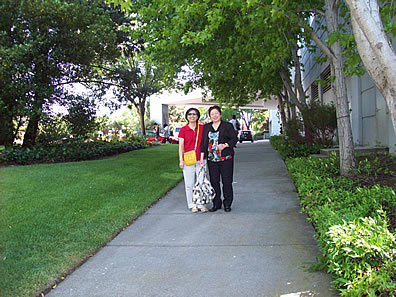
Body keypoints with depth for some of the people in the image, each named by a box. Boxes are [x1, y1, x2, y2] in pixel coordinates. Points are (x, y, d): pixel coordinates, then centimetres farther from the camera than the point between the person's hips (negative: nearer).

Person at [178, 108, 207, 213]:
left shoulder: (202, 128, 6)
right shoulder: (183, 130, 0)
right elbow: (181, 146, -1)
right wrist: (181, 160, -7)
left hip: (200, 160, 2)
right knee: (189, 184, 2)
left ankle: (202, 204, 14)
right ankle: (192, 205, 14)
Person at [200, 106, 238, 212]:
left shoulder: (228, 126, 3)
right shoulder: (206, 127, 13)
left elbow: (234, 139, -1)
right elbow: (204, 142, 11)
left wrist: (225, 145, -17)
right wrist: (202, 156, 3)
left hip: (225, 158, -3)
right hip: (211, 159, 3)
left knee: (227, 181, 1)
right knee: (214, 181, 5)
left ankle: (227, 204, 12)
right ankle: (216, 203, 16)